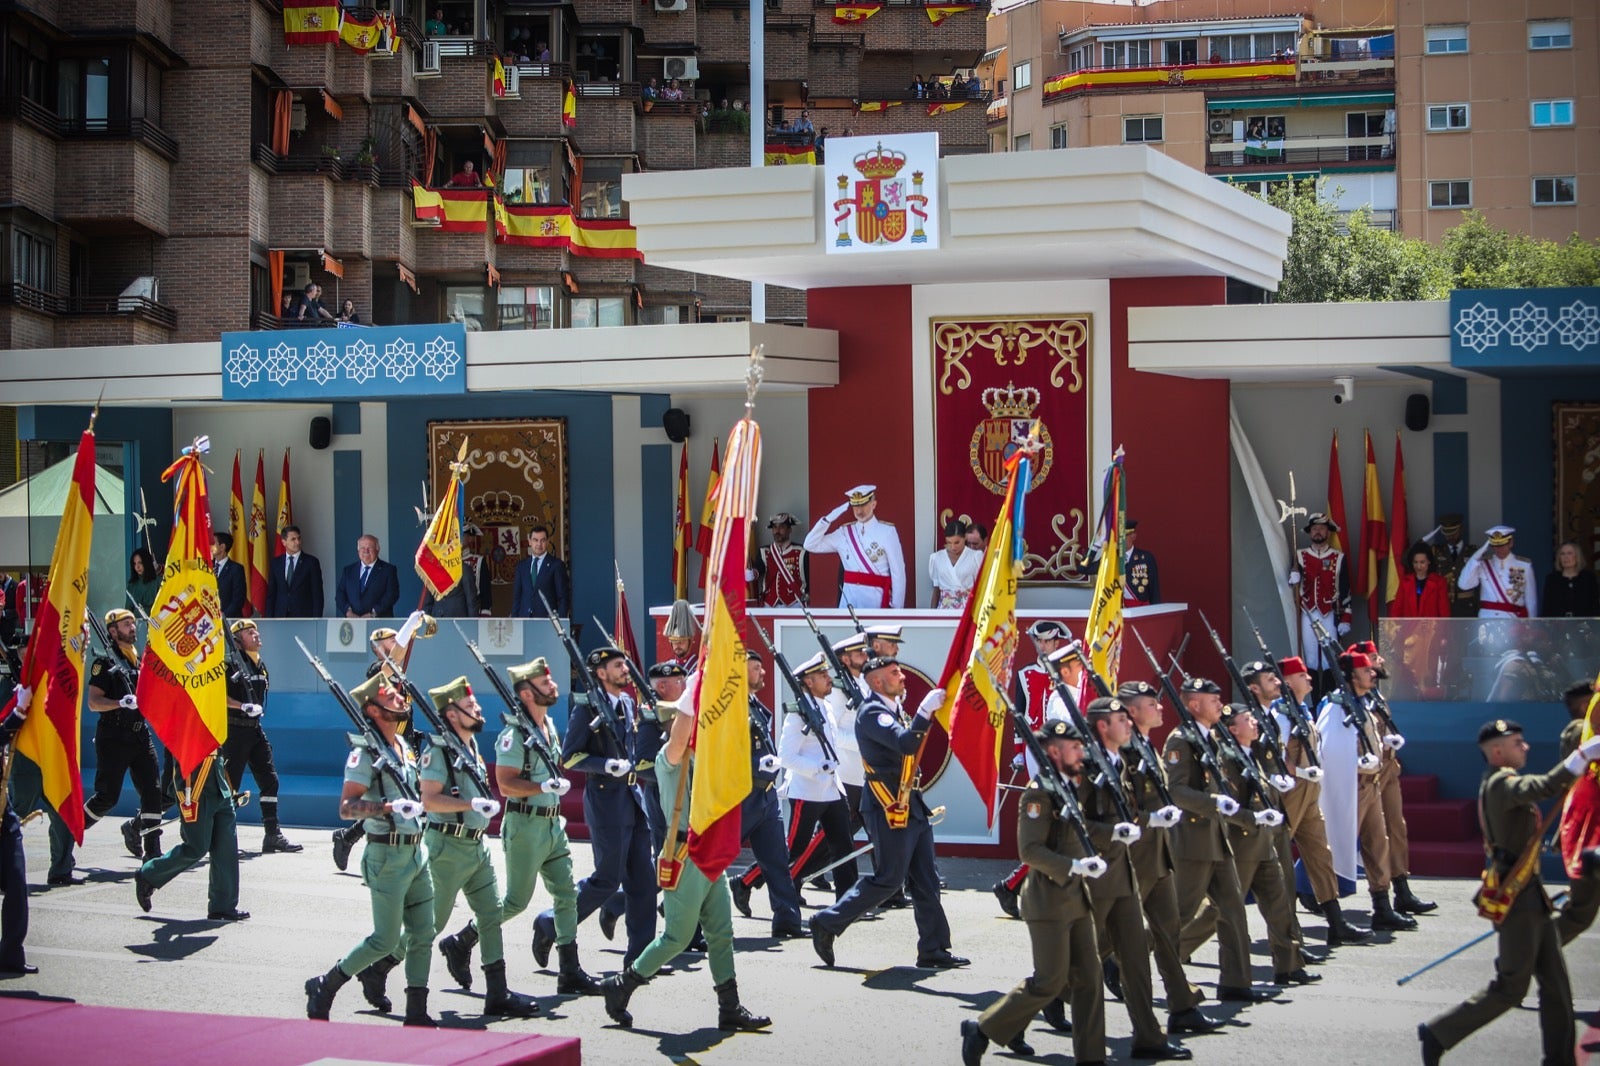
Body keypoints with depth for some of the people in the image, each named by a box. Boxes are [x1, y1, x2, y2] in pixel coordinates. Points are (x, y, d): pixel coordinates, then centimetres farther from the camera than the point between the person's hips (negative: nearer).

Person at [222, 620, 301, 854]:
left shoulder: (261, 666, 16)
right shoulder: (230, 664, -9)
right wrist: (243, 707, -23)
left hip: (255, 729, 8)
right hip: (234, 729, -8)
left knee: (269, 780, 3)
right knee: (229, 783, -5)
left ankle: (272, 834, 5)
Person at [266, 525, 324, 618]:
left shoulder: (311, 561, 0)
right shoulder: (276, 563, 9)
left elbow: (317, 593, -2)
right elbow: (271, 593, 11)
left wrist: (317, 620, -9)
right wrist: (269, 619, 4)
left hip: (304, 617, -3)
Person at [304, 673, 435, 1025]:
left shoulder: (404, 745, 12)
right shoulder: (366, 753, -14)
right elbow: (346, 807, -21)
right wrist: (389, 807, -32)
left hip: (416, 852, 8)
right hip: (388, 855, -8)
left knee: (423, 933, 6)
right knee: (385, 939, -5)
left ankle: (417, 1010, 12)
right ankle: (324, 988, 11)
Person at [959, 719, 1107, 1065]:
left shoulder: (1070, 788, 12)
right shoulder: (1038, 793, -16)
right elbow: (1030, 850, -21)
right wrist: (1074, 866, -29)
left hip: (1076, 897, 9)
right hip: (1049, 900, -9)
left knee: (1088, 977, 7)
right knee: (1050, 982, -5)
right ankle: (982, 1030, 8)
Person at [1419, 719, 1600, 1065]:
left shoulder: (1500, 783, 16)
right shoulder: (1502, 783, -17)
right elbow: (1547, 786, -36)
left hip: (1530, 895, 10)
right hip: (1516, 897, -10)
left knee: (1556, 982, 9)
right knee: (1510, 989, -5)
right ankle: (1438, 1033, 4)